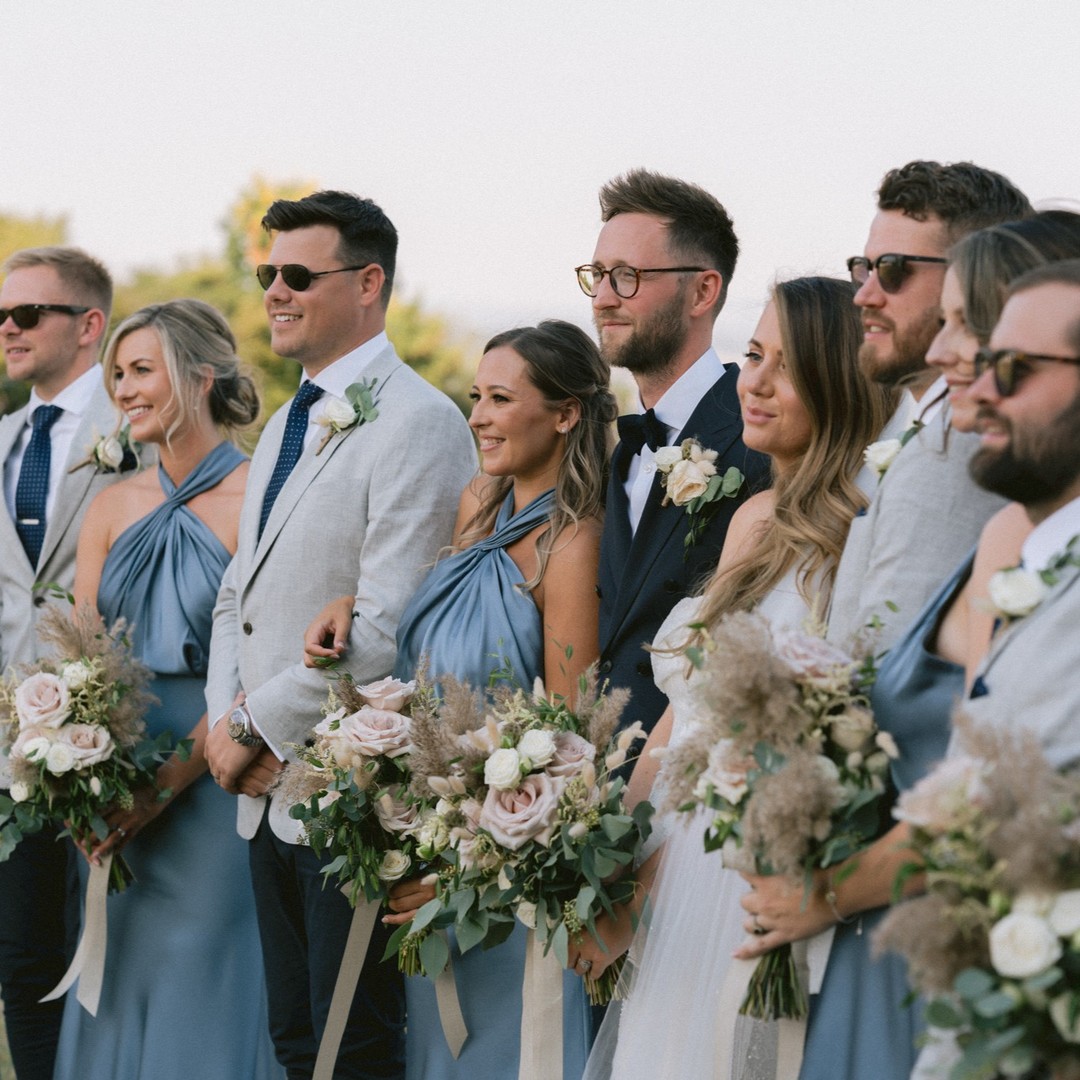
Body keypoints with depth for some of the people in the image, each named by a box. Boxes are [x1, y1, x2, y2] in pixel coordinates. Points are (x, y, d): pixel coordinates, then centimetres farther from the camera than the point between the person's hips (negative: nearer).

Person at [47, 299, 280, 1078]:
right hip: (116, 794, 6)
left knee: (201, 986, -2)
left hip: (212, 776, -6)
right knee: (118, 980, 10)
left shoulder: (256, 502, -9)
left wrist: (171, 781, -18)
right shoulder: (113, 508, 10)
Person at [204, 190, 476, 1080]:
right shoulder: (287, 425, 17)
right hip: (268, 795, 9)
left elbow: (387, 628, -21)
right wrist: (225, 718, 2)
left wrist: (258, 724, -13)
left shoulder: (418, 423, -14)